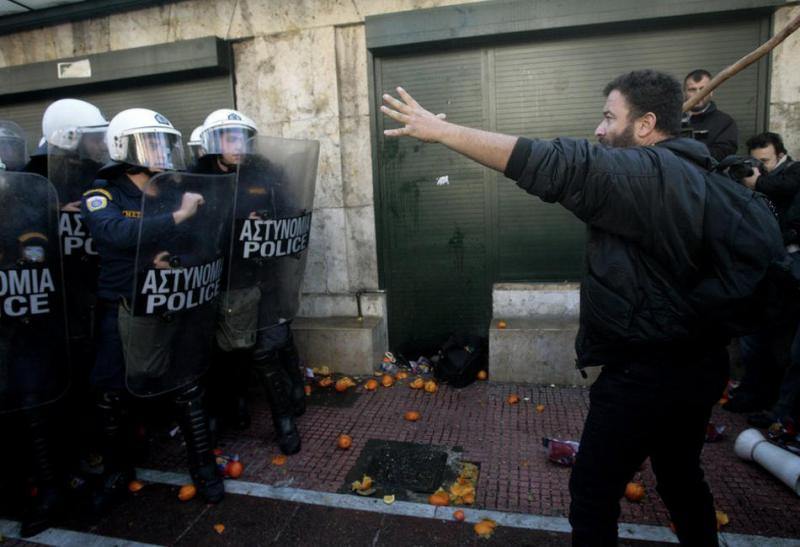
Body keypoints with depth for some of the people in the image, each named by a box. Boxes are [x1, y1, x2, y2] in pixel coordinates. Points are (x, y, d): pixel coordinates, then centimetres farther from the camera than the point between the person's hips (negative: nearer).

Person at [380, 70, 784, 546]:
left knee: (594, 492, 8)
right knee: (682, 476, 28)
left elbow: (548, 163, -29)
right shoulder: (697, 176, 9)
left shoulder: (648, 173, -20)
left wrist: (440, 130, -27)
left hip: (646, 373, -9)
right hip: (697, 364, 10)